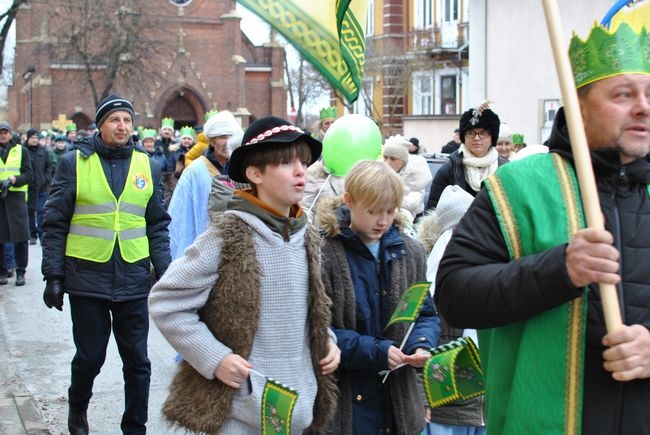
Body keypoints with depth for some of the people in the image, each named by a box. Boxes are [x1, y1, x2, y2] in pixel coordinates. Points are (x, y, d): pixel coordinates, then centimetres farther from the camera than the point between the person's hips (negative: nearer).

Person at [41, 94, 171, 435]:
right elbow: (55, 224, 1)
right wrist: (53, 274, -4)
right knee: (89, 358, 9)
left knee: (137, 361, 6)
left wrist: (164, 271, 6)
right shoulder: (74, 163, 0)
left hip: (134, 279, 2)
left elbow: (157, 225, 12)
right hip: (86, 279, -2)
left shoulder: (146, 165, 8)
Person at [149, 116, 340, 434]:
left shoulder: (307, 238, 7)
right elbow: (165, 302, -11)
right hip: (241, 409, -6)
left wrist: (327, 339, 5)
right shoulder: (227, 238, -13)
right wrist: (213, 358, -16)